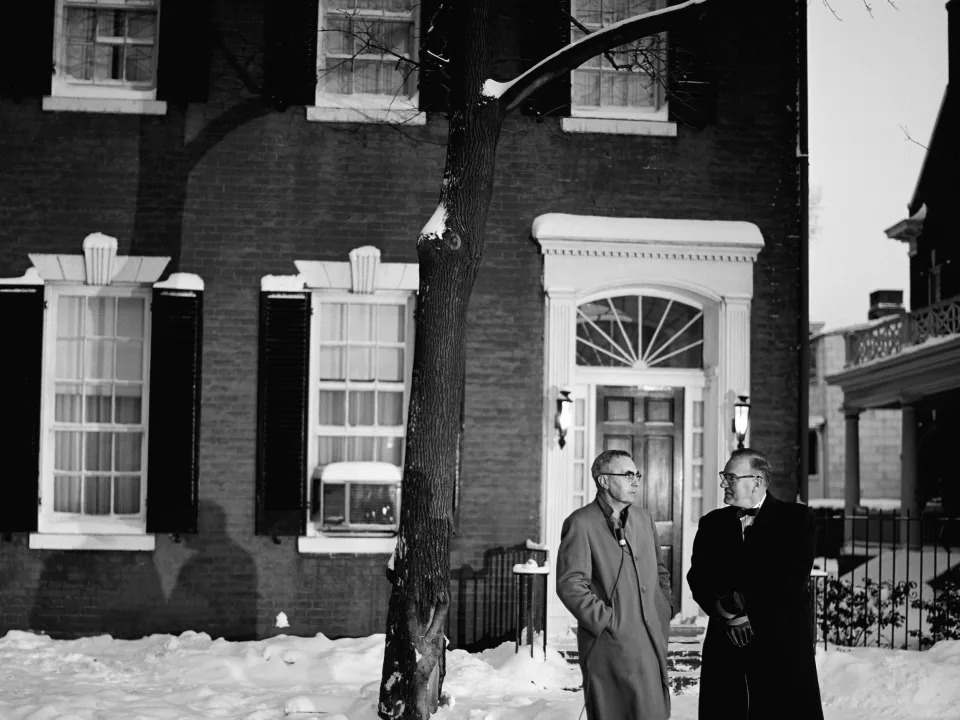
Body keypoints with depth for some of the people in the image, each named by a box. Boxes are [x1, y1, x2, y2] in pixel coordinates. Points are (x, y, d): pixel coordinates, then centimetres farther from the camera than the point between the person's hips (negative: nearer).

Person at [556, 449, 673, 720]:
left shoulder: (643, 518, 15)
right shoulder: (581, 523, -8)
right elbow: (570, 585, -15)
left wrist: (663, 615, 12)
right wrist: (607, 623, -15)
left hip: (651, 644, 7)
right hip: (609, 645, -7)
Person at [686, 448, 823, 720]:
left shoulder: (796, 518, 1)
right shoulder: (712, 523, 14)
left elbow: (793, 578, -11)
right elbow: (698, 578, 4)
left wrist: (743, 603, -10)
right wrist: (725, 611, -14)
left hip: (781, 645, -3)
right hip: (725, 645, 4)